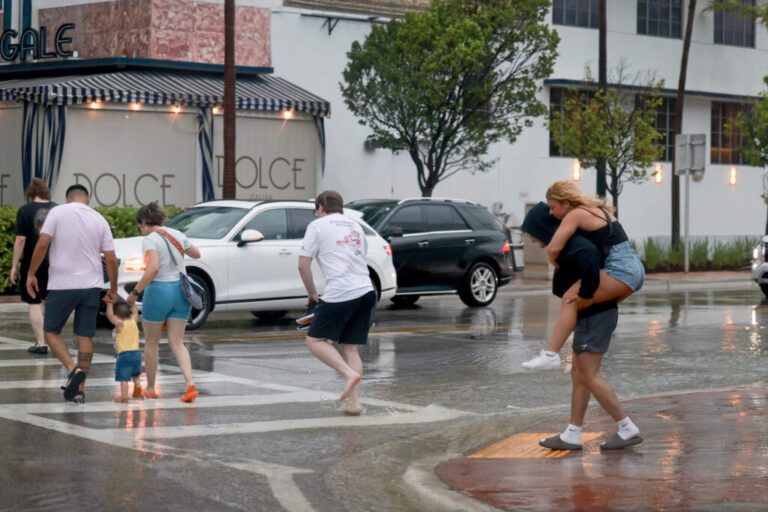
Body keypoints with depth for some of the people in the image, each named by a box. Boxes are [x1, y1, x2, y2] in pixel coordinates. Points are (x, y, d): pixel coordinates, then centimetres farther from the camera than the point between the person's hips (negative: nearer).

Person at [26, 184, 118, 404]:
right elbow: (111, 259, 5)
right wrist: (113, 289, 15)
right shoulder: (99, 220, 6)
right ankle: (80, 390, 9)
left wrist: (31, 273, -1)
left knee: (51, 331, 10)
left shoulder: (57, 212, -2)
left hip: (62, 285, -3)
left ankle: (73, 369, -12)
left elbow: (42, 244, -11)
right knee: (85, 336, 8)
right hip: (91, 286, 3)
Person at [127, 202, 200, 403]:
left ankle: (150, 388, 21)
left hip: (159, 290, -6)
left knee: (151, 343, 12)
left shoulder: (150, 240, -12)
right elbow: (196, 254, 22)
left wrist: (135, 292, -20)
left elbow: (153, 268, -26)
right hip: (181, 289, 6)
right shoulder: (177, 234, 7)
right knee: (177, 343, 7)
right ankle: (190, 384, -12)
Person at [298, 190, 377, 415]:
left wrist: (312, 293, 12)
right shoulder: (355, 227, 23)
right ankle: (353, 401, 2)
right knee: (350, 347, 10)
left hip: (339, 293, -6)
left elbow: (303, 264, 0)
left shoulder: (318, 226, 4)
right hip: (366, 291, 7)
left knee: (315, 340, 3)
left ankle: (350, 374, -16)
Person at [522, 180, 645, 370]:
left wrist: (555, 263, 5)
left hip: (620, 269, -10)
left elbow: (554, 248, -16)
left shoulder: (575, 215, -7)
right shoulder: (598, 209, 20)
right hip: (636, 269, 10)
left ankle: (551, 354, -27)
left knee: (570, 299, -18)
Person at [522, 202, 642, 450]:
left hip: (595, 315, -11)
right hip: (591, 315, 11)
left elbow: (589, 254, -40)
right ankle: (572, 436, 15)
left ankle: (628, 430, -5)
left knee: (589, 376, -9)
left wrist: (586, 290, -28)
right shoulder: (565, 245, 15)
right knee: (579, 375, 11)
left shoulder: (570, 245, -19)